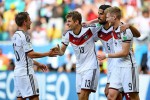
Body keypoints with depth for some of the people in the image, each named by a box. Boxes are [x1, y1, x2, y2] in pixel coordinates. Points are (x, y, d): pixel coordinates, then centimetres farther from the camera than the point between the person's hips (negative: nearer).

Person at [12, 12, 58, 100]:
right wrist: (48, 54, -10)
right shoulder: (24, 36, -15)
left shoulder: (15, 36, 15)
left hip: (18, 72, 9)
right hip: (26, 73, -9)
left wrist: (38, 64, 25)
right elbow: (31, 54, -18)